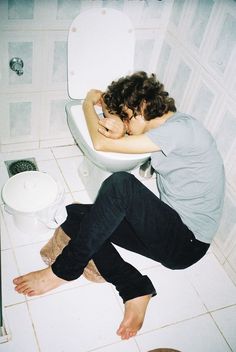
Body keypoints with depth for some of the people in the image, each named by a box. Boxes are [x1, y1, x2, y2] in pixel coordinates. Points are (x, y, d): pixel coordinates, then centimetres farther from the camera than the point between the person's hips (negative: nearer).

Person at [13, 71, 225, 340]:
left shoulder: (180, 129, -19)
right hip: (169, 228, 9)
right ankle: (136, 290, -11)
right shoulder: (167, 127, 10)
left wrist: (88, 103, 1)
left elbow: (100, 143, -17)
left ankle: (64, 270, -14)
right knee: (74, 214, -3)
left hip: (186, 243, -9)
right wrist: (117, 130, -14)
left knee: (121, 183, -31)